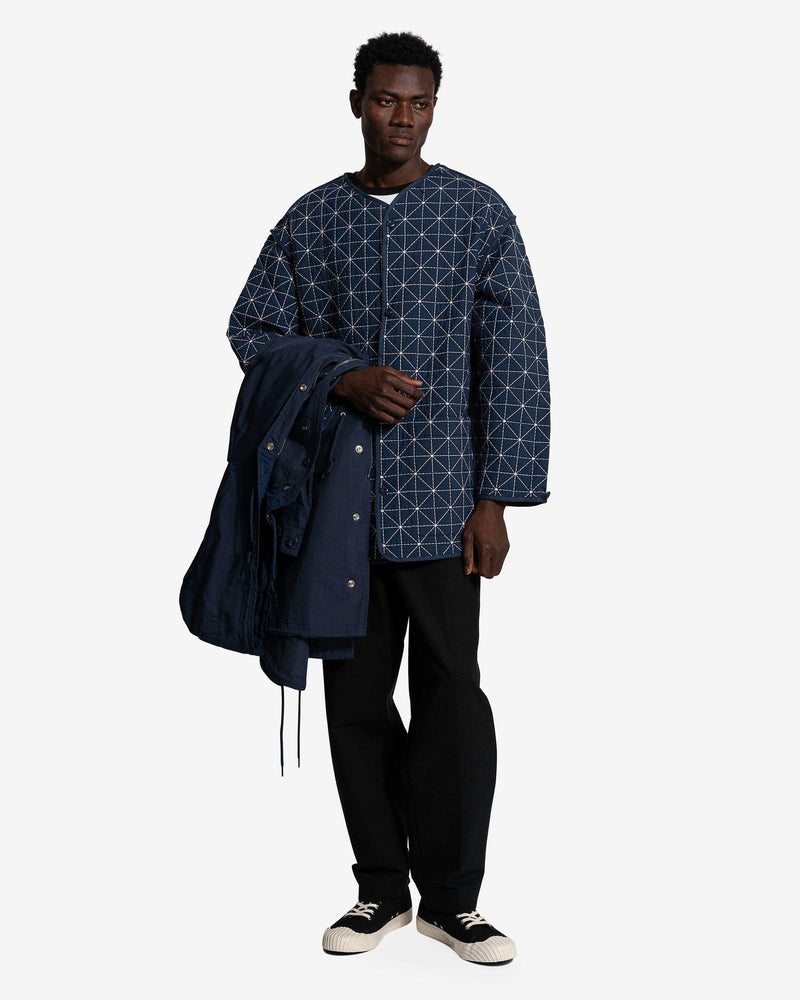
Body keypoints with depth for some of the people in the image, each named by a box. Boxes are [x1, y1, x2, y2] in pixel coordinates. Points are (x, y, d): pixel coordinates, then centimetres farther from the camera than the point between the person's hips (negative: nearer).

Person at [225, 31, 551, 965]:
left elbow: (514, 356, -2)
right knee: (356, 694, 8)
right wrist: (343, 382, -8)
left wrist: (495, 499, -8)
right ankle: (382, 887, 21)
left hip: (440, 499, -2)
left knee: (451, 694, -1)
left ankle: (451, 896, 13)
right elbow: (253, 329, 10)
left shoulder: (478, 213, 1)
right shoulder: (312, 219, 8)